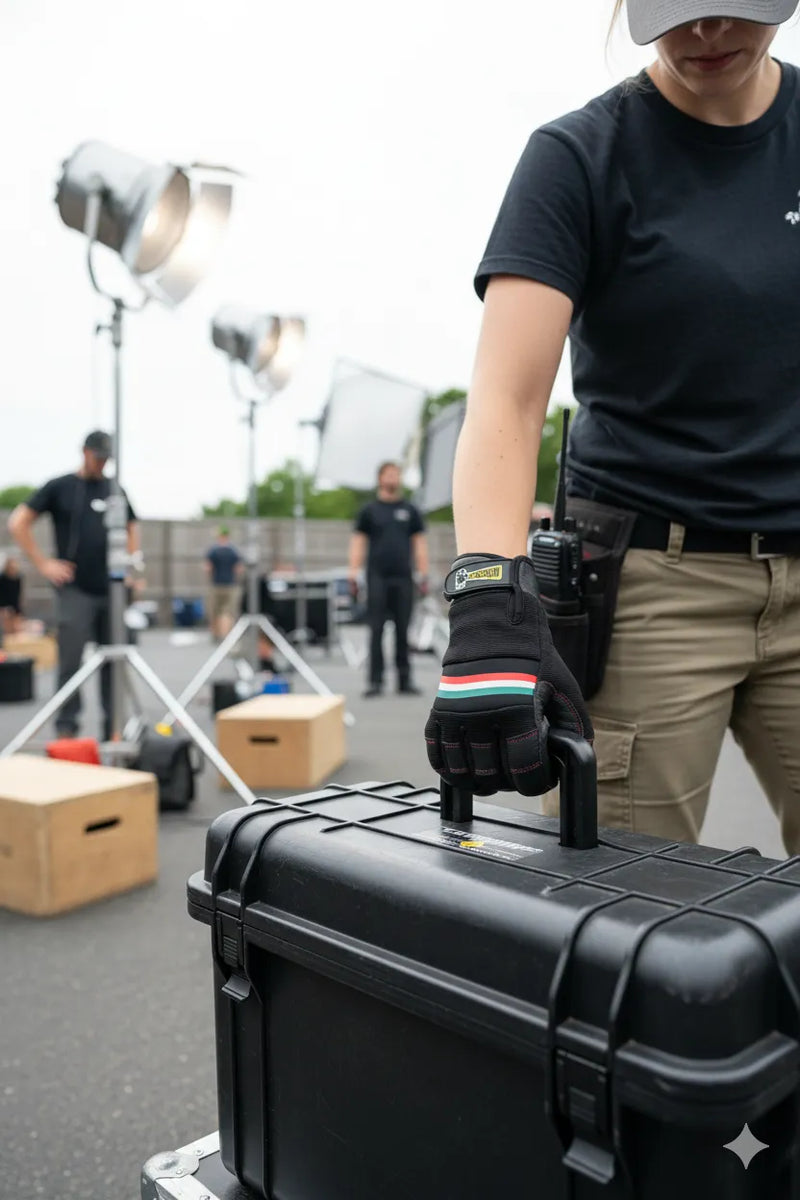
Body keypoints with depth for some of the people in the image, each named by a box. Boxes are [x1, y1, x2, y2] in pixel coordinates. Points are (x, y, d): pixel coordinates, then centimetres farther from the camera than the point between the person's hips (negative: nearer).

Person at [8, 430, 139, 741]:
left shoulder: (115, 490, 12)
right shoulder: (59, 487, 1)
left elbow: (131, 529, 23)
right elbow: (18, 523, -1)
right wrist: (43, 564, -7)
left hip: (112, 590, 4)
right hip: (75, 590, -4)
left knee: (113, 663, 8)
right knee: (71, 662, -3)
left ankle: (114, 728, 16)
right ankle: (66, 728, 7)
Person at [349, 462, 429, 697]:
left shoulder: (410, 510, 12)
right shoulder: (369, 510, 8)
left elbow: (420, 542, 11)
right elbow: (358, 541, 5)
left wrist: (423, 573, 3)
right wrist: (353, 570, -6)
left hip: (403, 578, 2)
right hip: (377, 578, -1)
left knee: (402, 631, 5)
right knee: (376, 630, -3)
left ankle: (405, 680, 12)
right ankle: (375, 680, 1)